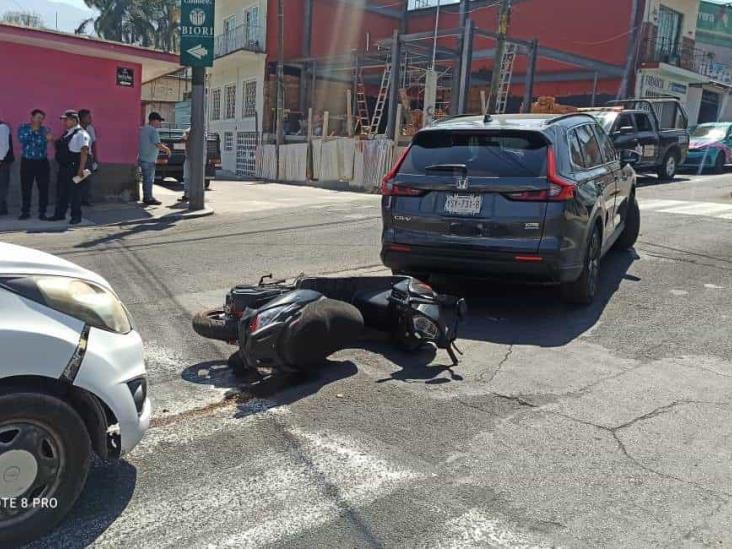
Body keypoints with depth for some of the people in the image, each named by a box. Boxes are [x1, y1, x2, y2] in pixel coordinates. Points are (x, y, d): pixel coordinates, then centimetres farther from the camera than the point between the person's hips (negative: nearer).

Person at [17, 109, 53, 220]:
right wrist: (32, 130, -13)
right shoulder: (23, 128, 6)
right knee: (25, 188, 2)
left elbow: (42, 143, -10)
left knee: (43, 188, -2)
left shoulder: (45, 130, 4)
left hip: (42, 162, 0)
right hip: (27, 162, 0)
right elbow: (22, 139, -13)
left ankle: (42, 212, 7)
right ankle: (25, 212, 12)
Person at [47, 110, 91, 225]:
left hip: (74, 168, -9)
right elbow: (59, 148, 26)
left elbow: (84, 152, -20)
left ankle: (76, 216, 7)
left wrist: (81, 169, -26)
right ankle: (60, 214, 25)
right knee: (62, 191, 15)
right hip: (64, 167, 9)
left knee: (75, 193, -2)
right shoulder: (67, 133, 17)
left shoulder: (81, 133, -11)